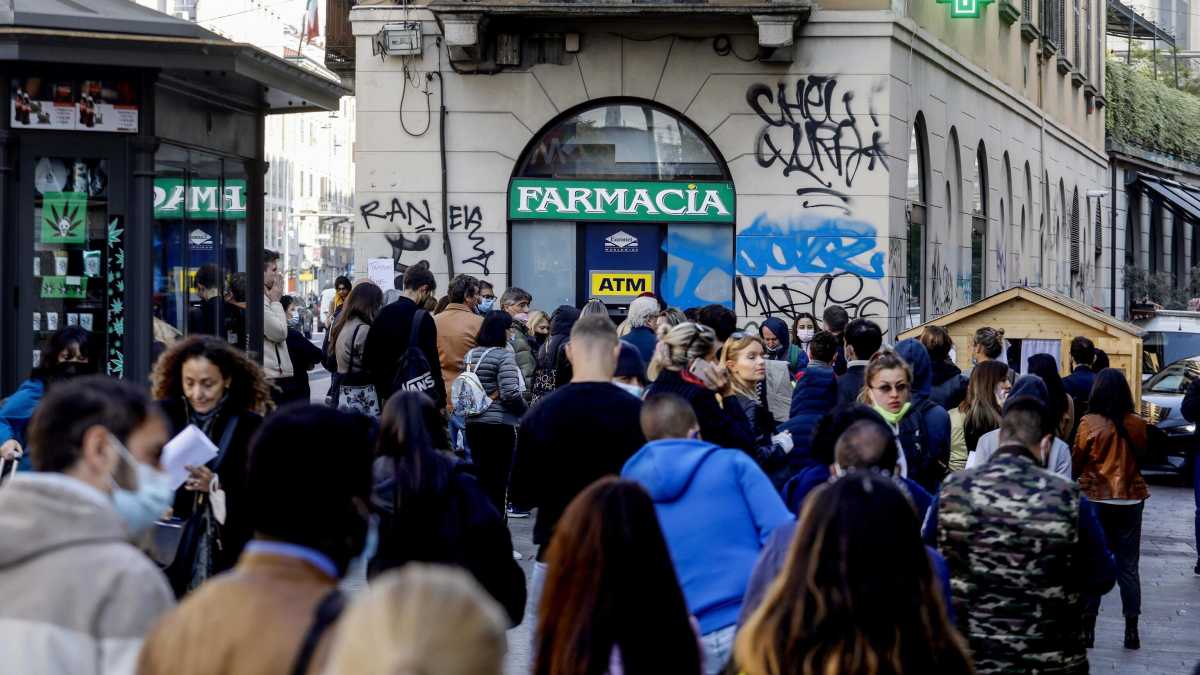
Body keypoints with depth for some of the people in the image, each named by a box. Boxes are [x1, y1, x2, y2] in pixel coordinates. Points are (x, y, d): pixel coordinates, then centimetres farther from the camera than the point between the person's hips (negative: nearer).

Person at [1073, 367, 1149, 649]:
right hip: (1131, 500, 2)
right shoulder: (1137, 425, -5)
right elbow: (1141, 457, 10)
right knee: (1128, 566, 9)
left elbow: (1076, 463, -3)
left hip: (1096, 500, -2)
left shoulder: (1090, 423, -13)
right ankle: (1132, 630, 9)